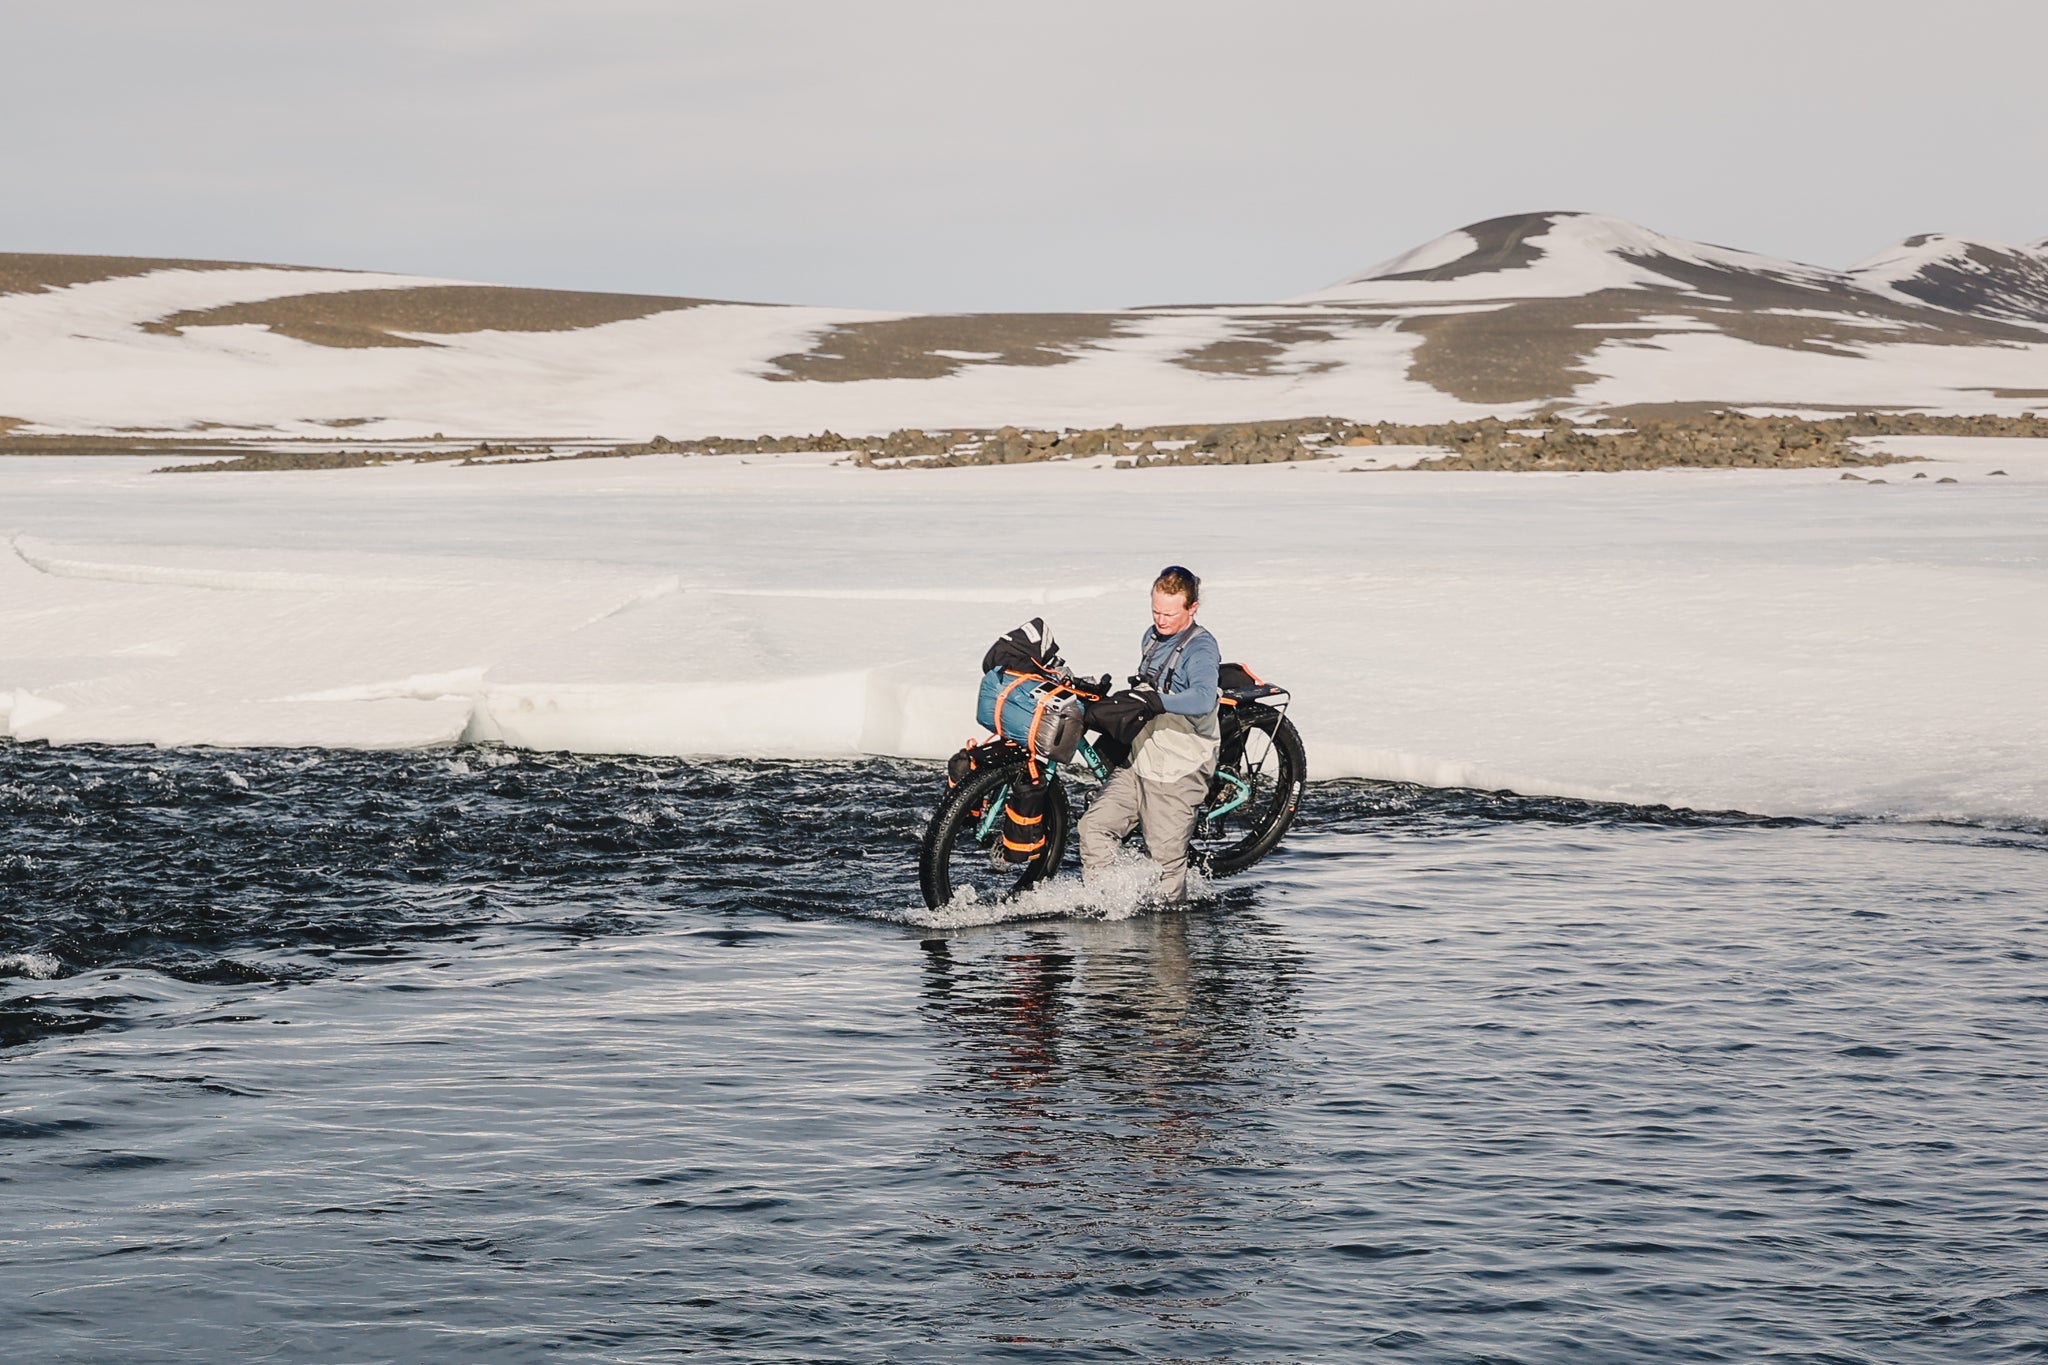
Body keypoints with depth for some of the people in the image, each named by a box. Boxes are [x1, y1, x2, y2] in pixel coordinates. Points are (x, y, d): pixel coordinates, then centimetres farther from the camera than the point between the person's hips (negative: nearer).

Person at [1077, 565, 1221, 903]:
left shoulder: (1200, 648, -17)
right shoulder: (1153, 636, 10)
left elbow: (1203, 698, -38)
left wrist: (1153, 701, -46)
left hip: (1177, 774, -8)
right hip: (1139, 763, 8)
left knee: (1165, 858, -3)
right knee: (1095, 826, -4)